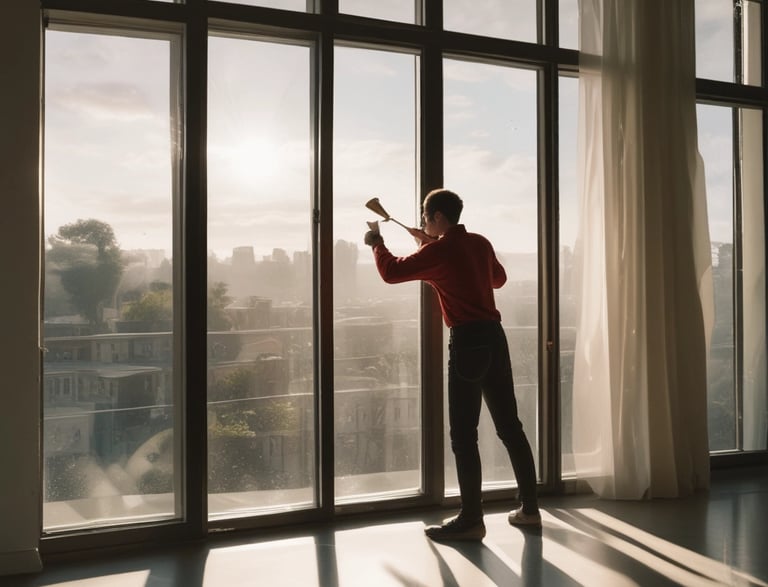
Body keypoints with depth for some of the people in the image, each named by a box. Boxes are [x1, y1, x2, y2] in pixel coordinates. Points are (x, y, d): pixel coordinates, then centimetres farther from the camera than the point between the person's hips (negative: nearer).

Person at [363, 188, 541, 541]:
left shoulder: (439, 251, -7)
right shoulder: (479, 243, 14)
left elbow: (392, 272, -6)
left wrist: (376, 243, 14)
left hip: (468, 341, -8)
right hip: (494, 336, 8)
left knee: (463, 435, -3)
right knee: (509, 426, 13)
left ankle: (471, 520, -1)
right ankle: (529, 508, 20)